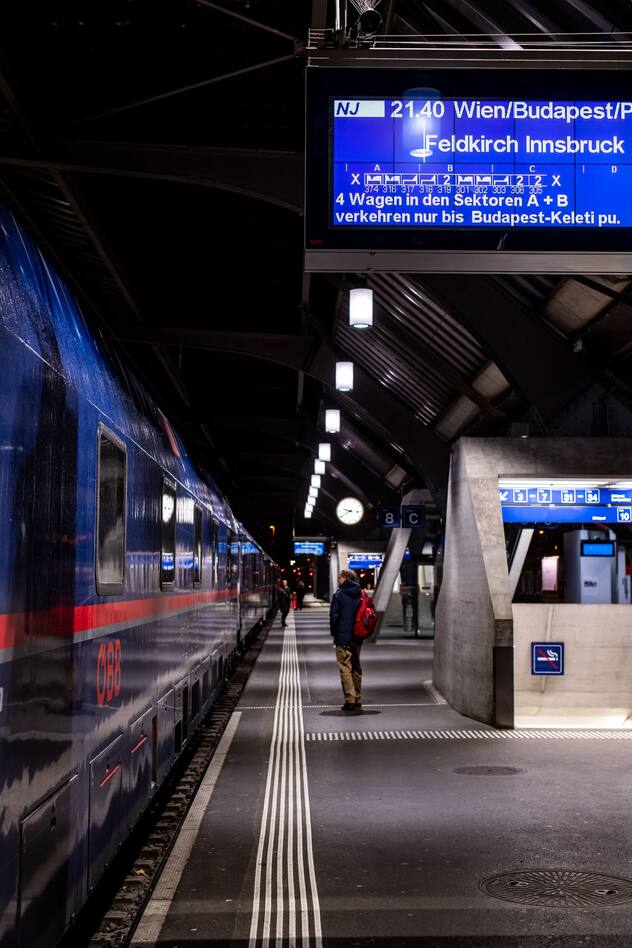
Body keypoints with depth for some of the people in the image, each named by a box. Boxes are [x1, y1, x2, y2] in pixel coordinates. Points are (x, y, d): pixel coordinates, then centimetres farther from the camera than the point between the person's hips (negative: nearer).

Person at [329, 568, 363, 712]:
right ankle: (357, 700, 18)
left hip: (343, 638, -6)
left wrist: (334, 632, 2)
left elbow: (334, 616, -11)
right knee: (356, 669, 14)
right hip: (357, 638, 6)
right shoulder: (361, 594, 6)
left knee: (345, 669, -3)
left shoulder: (339, 595, -10)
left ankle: (350, 699, -10)